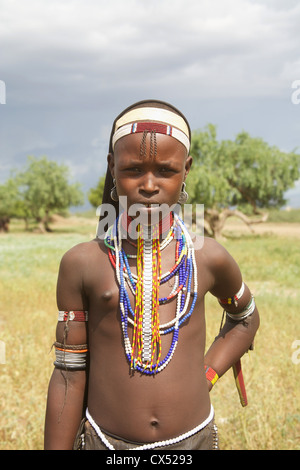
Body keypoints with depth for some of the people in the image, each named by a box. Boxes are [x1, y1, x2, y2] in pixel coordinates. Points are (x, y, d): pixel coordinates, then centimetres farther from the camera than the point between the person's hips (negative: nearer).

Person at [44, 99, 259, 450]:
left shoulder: (209, 258, -3)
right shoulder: (82, 263, -7)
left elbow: (245, 318, 16)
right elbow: (69, 374, -3)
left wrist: (207, 375, 3)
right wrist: (58, 446, -1)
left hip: (194, 438, 2)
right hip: (104, 441, -1)